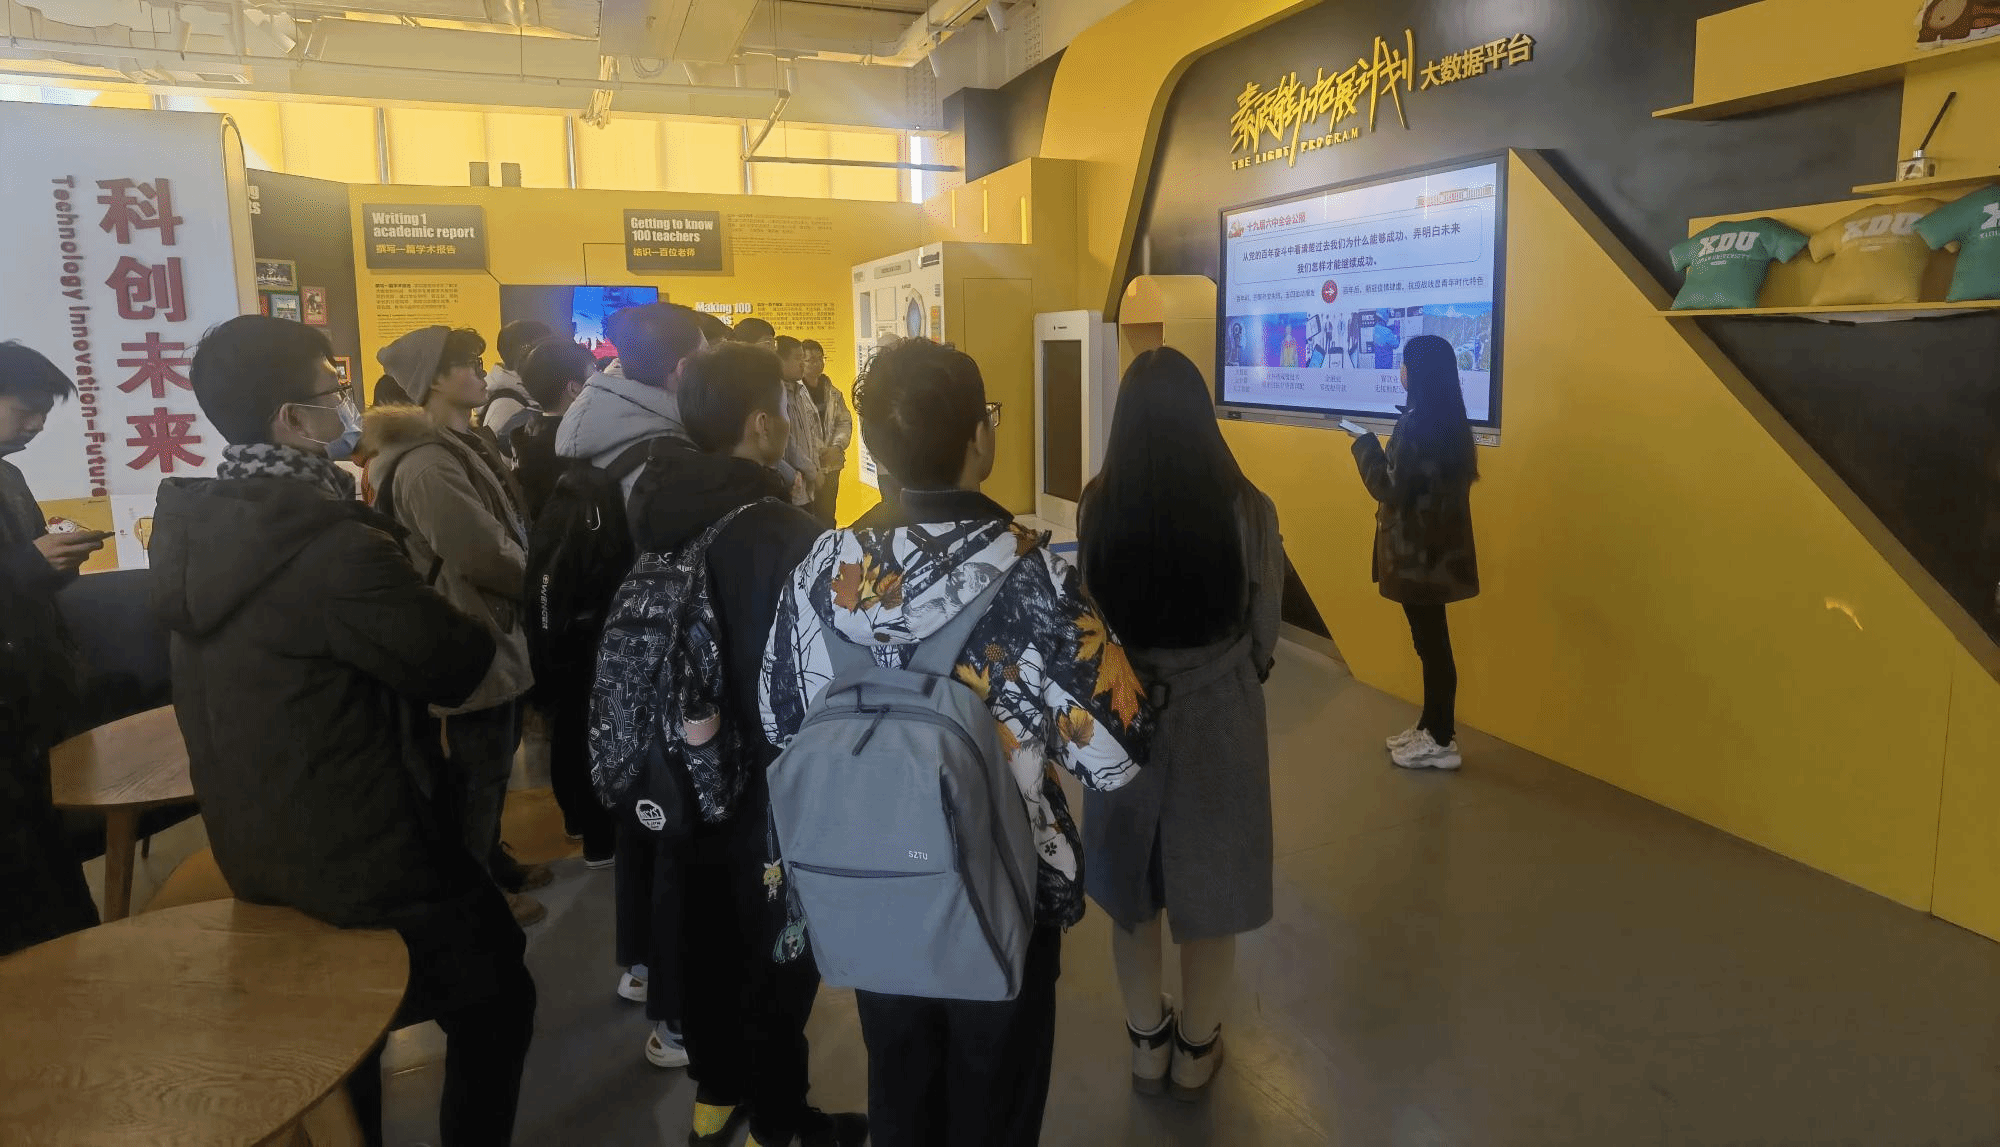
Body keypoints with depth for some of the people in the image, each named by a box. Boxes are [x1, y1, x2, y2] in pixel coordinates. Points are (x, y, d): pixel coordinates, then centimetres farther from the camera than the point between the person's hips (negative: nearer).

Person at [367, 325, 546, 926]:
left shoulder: (467, 443, 9)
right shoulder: (426, 466, -25)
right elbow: (484, 555, -28)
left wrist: (528, 584, -2)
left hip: (495, 633, 10)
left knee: (493, 764, 23)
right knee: (475, 776, 6)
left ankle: (489, 863, 41)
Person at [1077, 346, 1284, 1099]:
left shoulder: (1096, 507, -15)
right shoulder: (1246, 508, -16)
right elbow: (1266, 629, -4)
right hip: (1220, 713, -1)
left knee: (1131, 881, 19)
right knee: (1209, 884, 17)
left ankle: (1147, 1044, 37)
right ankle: (1196, 1051, 35)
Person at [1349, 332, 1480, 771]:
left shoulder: (1418, 423, -21)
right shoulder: (1448, 421, 8)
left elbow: (1391, 489, -20)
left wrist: (1364, 443, -8)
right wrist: (1380, 442, 21)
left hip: (1419, 552, -9)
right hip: (1437, 547, 9)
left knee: (1431, 642, 0)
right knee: (1431, 641, 17)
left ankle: (1442, 742, 11)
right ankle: (1431, 727, 28)